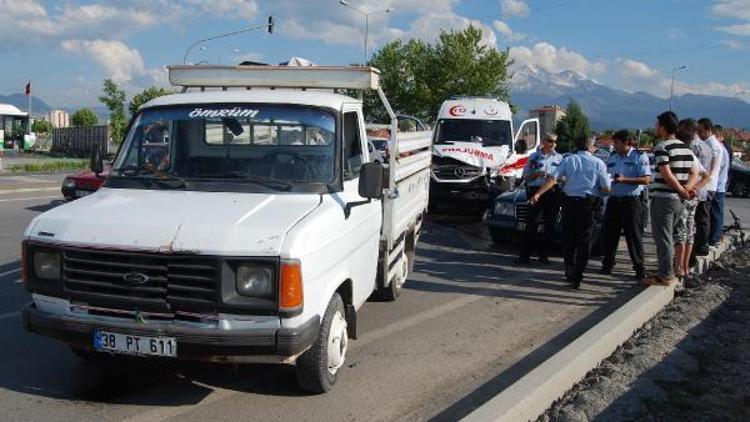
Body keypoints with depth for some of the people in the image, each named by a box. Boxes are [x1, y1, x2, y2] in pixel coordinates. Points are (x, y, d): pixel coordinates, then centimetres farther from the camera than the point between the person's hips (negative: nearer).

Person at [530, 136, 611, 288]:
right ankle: (577, 277, 1)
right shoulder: (598, 163, 1)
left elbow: (552, 178, -7)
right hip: (589, 203, -2)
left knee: (569, 238, 14)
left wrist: (538, 194, -7)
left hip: (569, 202, 2)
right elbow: (606, 188, -2)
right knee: (584, 241, 3)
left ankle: (570, 271, 18)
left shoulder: (568, 160, 4)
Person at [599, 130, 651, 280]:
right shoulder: (612, 157, 14)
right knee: (610, 233, 8)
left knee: (634, 235, -1)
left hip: (631, 201, -6)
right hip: (613, 199, 6)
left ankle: (639, 267, 7)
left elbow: (646, 179, -14)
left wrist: (625, 179, -21)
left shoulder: (639, 157, -6)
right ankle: (607, 264, 19)